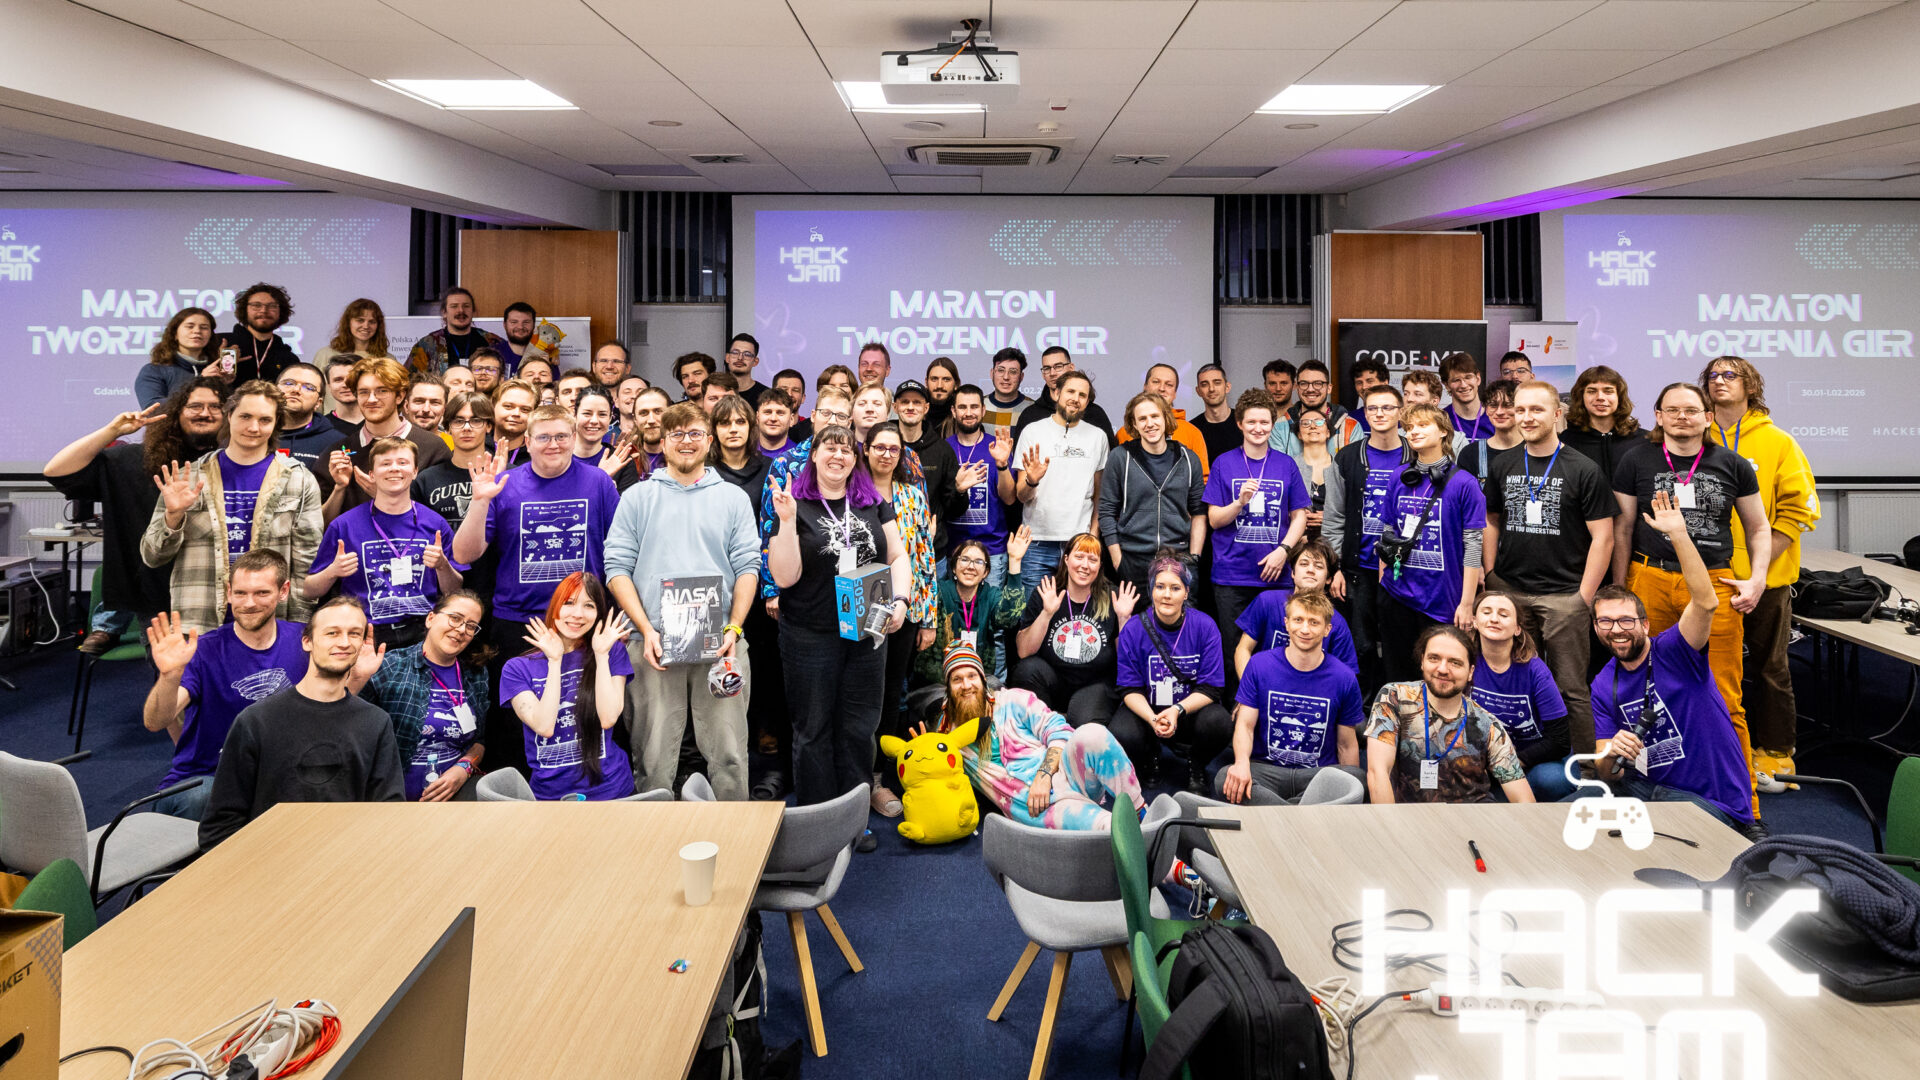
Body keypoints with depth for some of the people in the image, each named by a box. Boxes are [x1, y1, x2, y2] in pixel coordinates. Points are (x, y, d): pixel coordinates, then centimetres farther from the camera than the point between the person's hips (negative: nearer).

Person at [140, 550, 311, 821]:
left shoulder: (302, 640, 1)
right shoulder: (204, 651, -9)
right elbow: (154, 722, -20)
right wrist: (170, 675, -40)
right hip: (197, 780, -2)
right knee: (205, 799, -37)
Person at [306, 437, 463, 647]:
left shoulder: (436, 525, 8)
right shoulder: (344, 525, 6)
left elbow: (455, 594, 12)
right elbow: (309, 591, 11)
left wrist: (443, 565, -7)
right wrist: (333, 572, -8)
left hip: (424, 635, 1)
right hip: (368, 635, -1)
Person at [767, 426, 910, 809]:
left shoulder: (874, 503, 7)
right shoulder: (796, 505, -4)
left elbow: (897, 556, 11)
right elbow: (784, 577, -11)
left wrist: (900, 599, -6)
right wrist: (786, 520, -21)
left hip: (867, 633, 3)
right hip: (811, 637, -3)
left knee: (860, 729, 11)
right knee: (813, 729, 7)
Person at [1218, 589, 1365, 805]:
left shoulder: (1345, 678, 2)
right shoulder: (1260, 665, 2)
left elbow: (1346, 745, 9)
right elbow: (1245, 724, -2)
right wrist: (1242, 763, -22)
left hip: (1319, 774, 1)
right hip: (1266, 769, -1)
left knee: (1359, 777, -33)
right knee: (1225, 779, -33)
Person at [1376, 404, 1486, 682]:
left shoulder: (1464, 483, -6)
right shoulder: (1398, 481, 7)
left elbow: (1472, 547, -8)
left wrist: (1466, 603, -10)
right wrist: (1381, 585, 10)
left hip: (1442, 599, -4)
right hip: (1398, 594, 4)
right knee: (1398, 675, 12)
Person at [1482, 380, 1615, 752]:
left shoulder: (1583, 471, -4)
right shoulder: (1503, 465, 9)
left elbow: (1603, 537, -5)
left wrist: (1584, 596, -9)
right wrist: (1489, 575, 5)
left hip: (1563, 595, -4)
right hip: (1510, 592, 4)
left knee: (1571, 689, 0)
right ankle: (1523, 762, 24)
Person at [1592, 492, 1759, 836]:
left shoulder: (1672, 650, -8)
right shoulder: (1603, 687, 5)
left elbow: (1706, 601, -29)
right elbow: (1608, 775, 1)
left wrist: (1678, 533, -34)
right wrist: (1612, 756, -24)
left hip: (1714, 804, -5)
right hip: (1651, 789, 5)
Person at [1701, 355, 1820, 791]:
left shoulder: (1778, 442, -1)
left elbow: (1800, 509, -5)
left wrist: (1759, 567, -13)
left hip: (1766, 580, -2)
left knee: (1770, 668, 7)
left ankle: (1774, 755, 19)